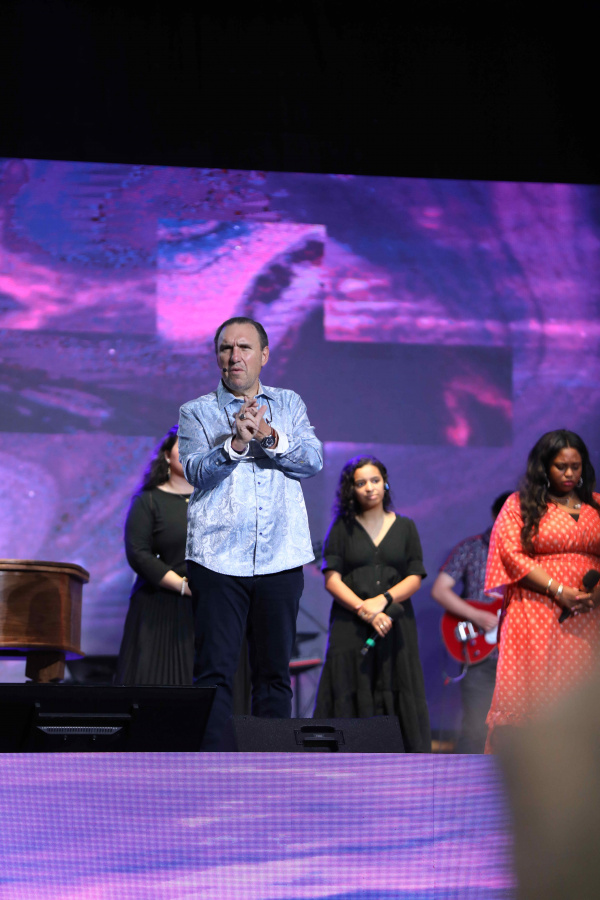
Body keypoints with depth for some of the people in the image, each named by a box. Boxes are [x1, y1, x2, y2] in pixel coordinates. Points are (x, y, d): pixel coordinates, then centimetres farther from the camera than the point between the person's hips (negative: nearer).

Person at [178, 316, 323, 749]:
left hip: (281, 556, 2)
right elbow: (196, 471, -7)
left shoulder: (289, 404, 14)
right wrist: (235, 443, -23)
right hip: (219, 557, -2)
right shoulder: (197, 412, 8)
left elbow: (313, 459, 0)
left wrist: (270, 438, -16)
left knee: (275, 671, 6)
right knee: (215, 670, -6)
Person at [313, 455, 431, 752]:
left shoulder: (405, 528, 13)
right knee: (351, 701, -7)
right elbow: (332, 579, 0)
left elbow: (415, 577, 6)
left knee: (395, 704, -5)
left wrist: (382, 600, -11)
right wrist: (365, 611, -13)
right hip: (350, 627, -1)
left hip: (395, 626, 1)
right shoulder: (342, 528, 8)